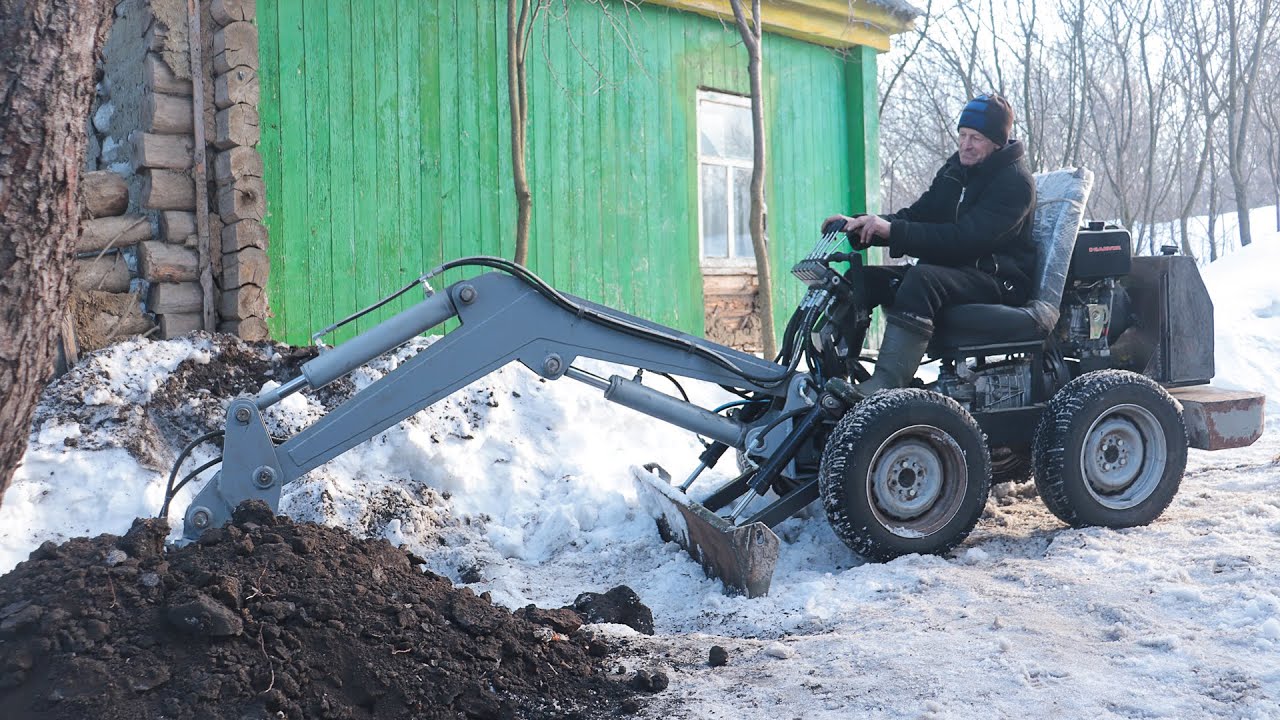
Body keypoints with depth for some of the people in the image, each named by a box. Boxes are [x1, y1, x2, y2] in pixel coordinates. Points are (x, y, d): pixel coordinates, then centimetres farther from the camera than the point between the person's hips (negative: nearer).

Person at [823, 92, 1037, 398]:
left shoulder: (1014, 181, -12)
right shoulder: (956, 168, 15)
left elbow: (965, 237, -25)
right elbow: (917, 215, 10)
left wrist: (893, 231, -32)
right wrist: (858, 225, -8)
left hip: (997, 278, -9)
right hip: (949, 267, 9)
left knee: (922, 278, -37)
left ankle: (883, 385, -47)